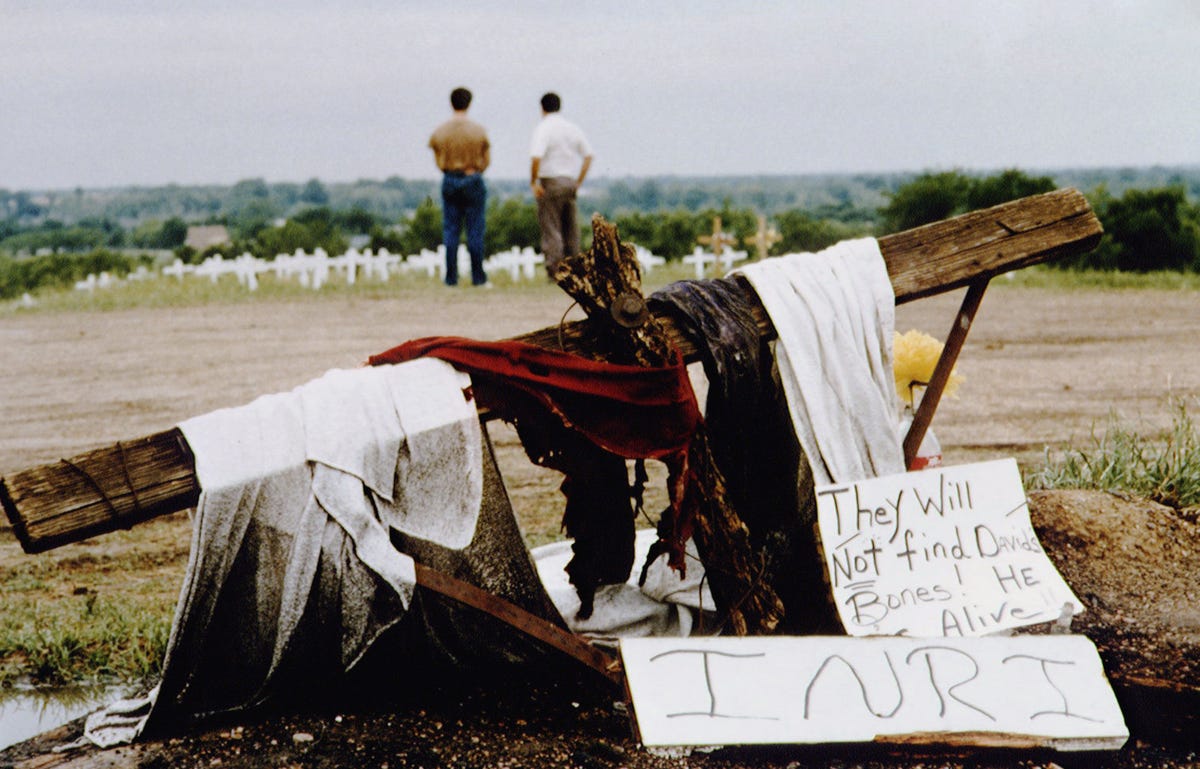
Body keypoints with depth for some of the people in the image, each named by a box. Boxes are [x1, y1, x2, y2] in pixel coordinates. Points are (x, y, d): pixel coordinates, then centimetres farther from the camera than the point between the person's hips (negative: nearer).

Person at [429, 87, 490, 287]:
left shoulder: (439, 132, -1)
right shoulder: (479, 131, -6)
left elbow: (438, 161, 5)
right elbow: (487, 160, 1)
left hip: (449, 181, 2)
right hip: (473, 181, -2)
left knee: (450, 230, 5)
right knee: (475, 230, 2)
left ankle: (451, 277, 3)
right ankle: (478, 277, 2)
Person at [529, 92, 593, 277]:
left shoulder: (543, 128, -9)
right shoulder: (573, 128, 10)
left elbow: (536, 157, -21)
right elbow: (588, 155, 12)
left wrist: (533, 182, -13)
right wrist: (578, 181, 16)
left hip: (550, 183, -6)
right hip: (570, 182, 6)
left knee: (551, 228, -3)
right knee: (570, 228, 13)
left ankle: (555, 270, -7)